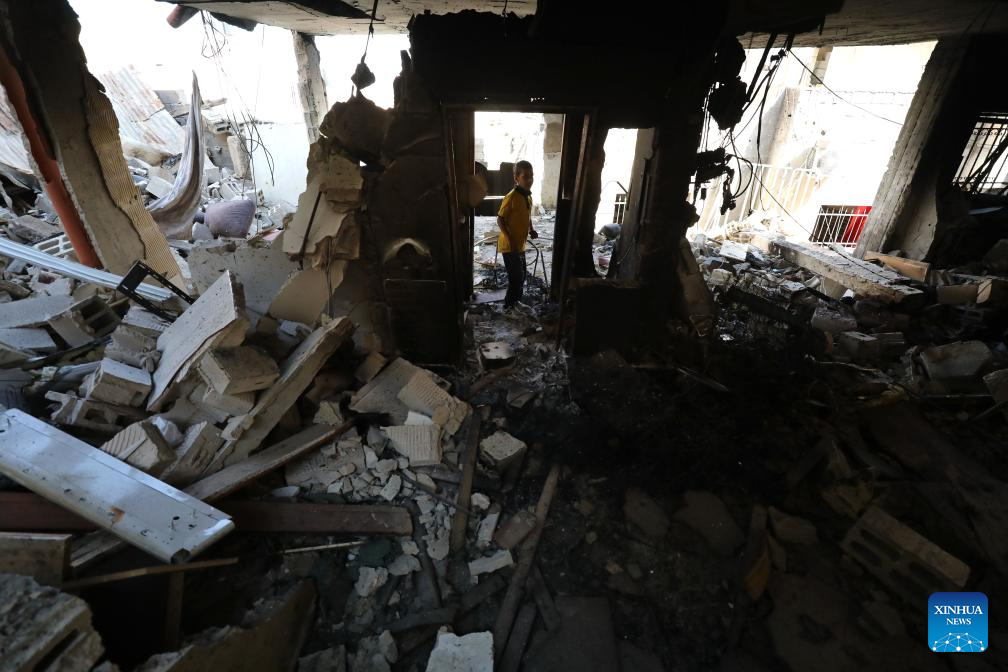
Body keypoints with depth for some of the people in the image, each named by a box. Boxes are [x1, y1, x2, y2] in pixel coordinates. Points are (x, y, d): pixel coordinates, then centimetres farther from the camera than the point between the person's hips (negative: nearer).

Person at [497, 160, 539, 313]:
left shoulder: (528, 196, 7)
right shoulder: (511, 197, -19)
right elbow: (500, 219, -17)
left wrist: (531, 230, 4)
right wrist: (510, 240, -23)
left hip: (520, 244, 9)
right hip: (509, 245, -8)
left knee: (520, 276, 16)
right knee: (516, 277, -4)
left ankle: (514, 301, 33)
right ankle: (509, 305, 12)